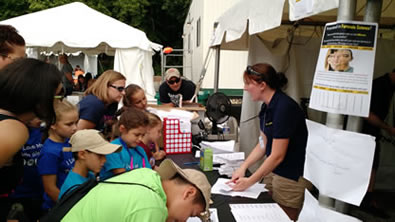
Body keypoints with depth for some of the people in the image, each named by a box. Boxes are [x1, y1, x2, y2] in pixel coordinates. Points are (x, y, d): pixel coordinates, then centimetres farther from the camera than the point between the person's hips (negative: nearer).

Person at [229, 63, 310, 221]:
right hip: (272, 170, 8)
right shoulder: (267, 107, 3)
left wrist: (249, 182, -14)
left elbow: (277, 156, -22)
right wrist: (243, 167, 0)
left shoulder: (285, 108, -24)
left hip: (290, 178, -8)